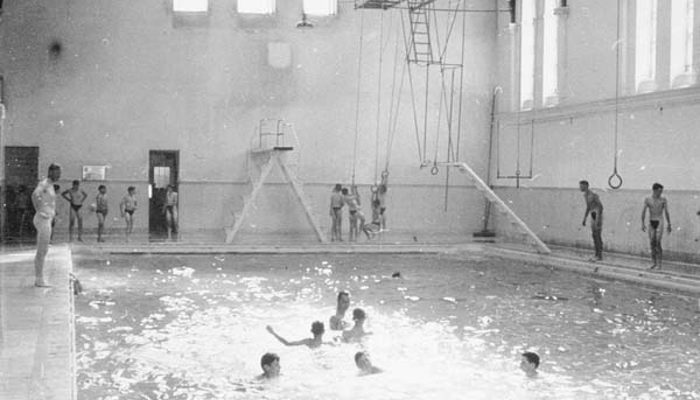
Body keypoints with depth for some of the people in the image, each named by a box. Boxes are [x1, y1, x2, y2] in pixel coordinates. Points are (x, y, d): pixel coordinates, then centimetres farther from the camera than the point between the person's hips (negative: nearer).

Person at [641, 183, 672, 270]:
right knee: (652, 243, 4)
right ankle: (654, 263, 12)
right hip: (651, 223, 3)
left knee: (658, 242, -12)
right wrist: (643, 223, -11)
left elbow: (666, 212, 2)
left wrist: (669, 224, 2)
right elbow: (643, 211, -2)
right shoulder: (647, 200, 4)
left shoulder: (663, 200, 1)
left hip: (659, 222, -3)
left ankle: (659, 263, -9)